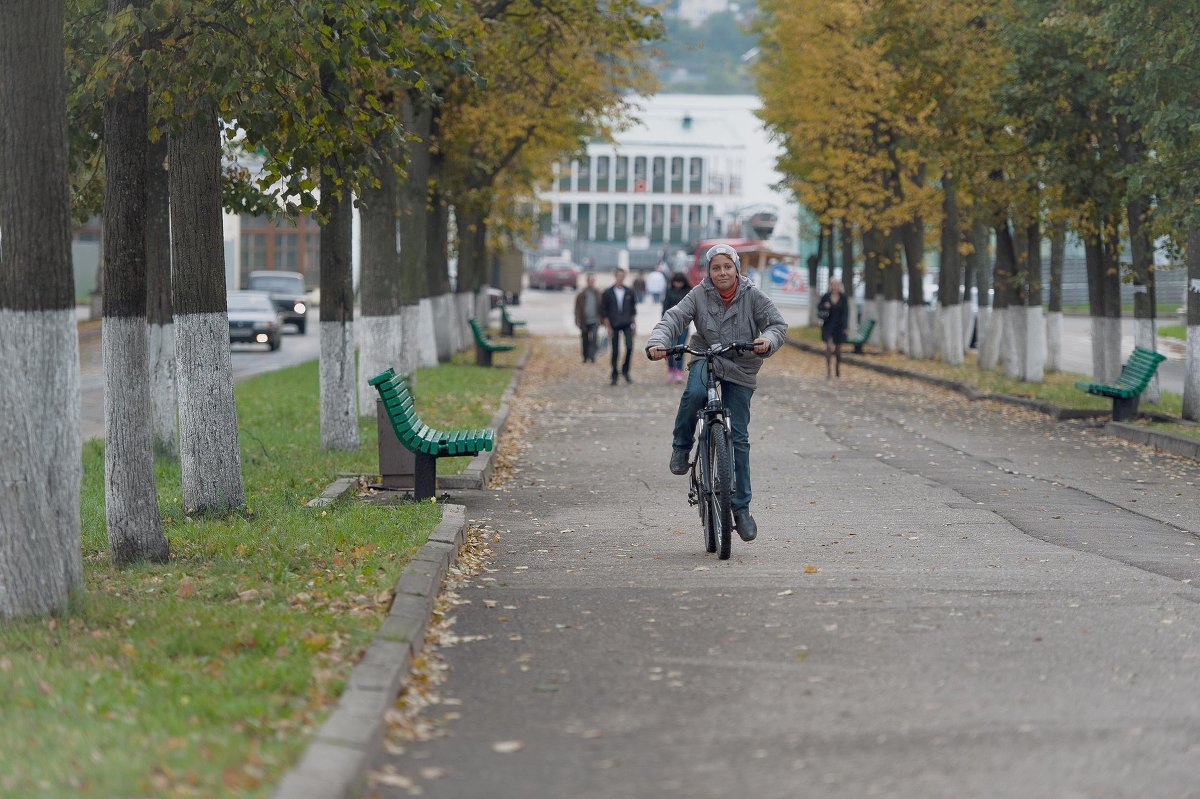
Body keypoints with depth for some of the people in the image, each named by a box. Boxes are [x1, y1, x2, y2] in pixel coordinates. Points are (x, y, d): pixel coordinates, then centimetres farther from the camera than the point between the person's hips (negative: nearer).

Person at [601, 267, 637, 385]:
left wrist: (634, 324, 7)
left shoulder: (629, 292, 5)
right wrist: (607, 327, -6)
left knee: (629, 346, -13)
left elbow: (633, 309, 12)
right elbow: (604, 311, -1)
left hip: (627, 324, 2)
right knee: (615, 351, 1)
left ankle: (625, 370, 6)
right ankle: (614, 376, 10)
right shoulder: (607, 293, -2)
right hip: (614, 325, -2)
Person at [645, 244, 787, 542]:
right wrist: (657, 343, -36)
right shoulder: (699, 295, -7)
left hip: (741, 369, 0)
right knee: (694, 392, -36)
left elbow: (778, 323, -7)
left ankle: (741, 507, 7)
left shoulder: (752, 296, -6)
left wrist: (767, 340, -31)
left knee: (738, 437, -1)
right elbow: (673, 319, -16)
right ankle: (681, 447, -10)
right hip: (706, 358, 0)